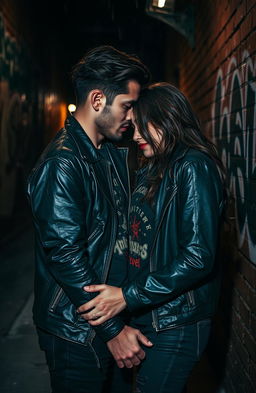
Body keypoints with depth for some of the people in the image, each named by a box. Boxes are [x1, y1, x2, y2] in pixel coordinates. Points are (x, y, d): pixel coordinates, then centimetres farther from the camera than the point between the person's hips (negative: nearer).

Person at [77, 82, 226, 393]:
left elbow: (199, 257, -22)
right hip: (145, 314, 8)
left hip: (176, 324, -7)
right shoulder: (150, 171, 12)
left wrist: (128, 297, -21)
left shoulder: (194, 167, -14)